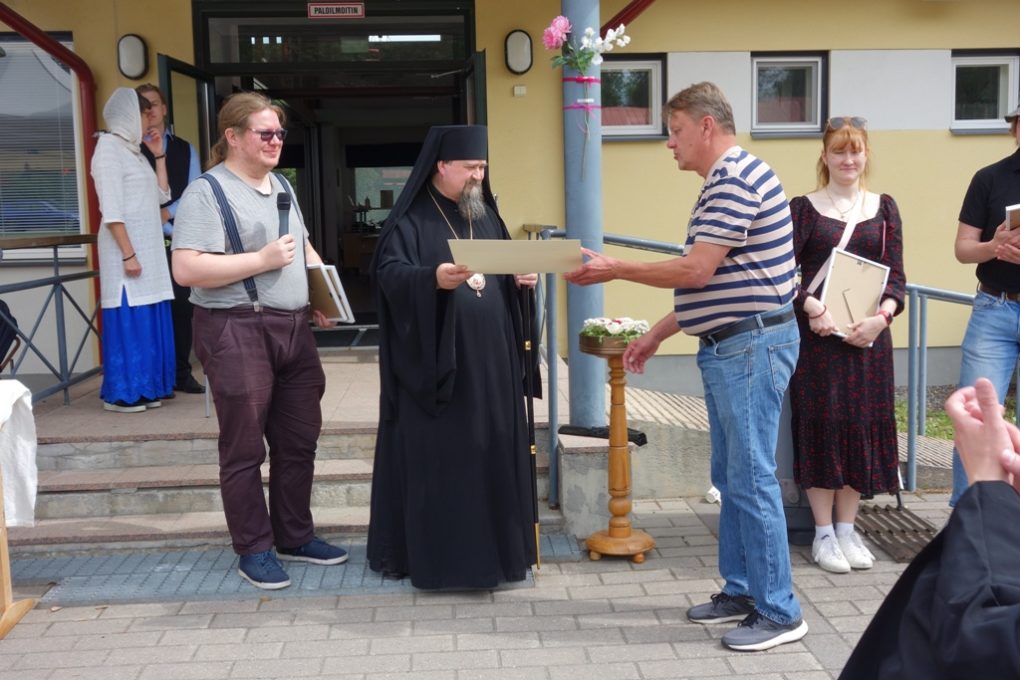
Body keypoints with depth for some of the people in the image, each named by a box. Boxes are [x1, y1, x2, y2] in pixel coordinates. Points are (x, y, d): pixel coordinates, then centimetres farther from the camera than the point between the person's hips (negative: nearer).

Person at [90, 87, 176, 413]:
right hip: (126, 248, -8)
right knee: (128, 318, -6)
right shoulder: (109, 146, -8)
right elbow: (111, 209, -16)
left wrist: (160, 156, 16)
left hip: (148, 248, 8)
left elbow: (161, 195, 22)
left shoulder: (132, 150, 17)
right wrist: (128, 254, -21)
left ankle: (144, 389, 13)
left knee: (148, 318, 8)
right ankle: (121, 393, 0)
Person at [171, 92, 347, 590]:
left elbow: (304, 248, 25)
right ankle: (254, 550, 16)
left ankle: (295, 535, 29)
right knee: (245, 447, 3)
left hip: (293, 328, 8)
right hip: (237, 331, -8)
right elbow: (186, 270, -19)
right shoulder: (206, 192, -10)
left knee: (299, 439, 14)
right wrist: (262, 259, -19)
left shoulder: (282, 185, 15)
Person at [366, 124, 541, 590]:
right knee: (435, 455, -1)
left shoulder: (488, 216, 15)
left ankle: (493, 545, 21)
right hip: (435, 361, -6)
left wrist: (523, 279, -2)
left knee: (491, 450, 9)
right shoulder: (410, 219, -4)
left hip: (490, 359, 6)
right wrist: (434, 278, -33)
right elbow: (388, 271, -15)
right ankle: (434, 551, 9)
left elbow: (506, 270, 21)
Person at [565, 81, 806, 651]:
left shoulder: (735, 178, -15)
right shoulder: (726, 179, 18)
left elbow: (696, 270, -21)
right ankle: (741, 590, 25)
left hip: (751, 344, -11)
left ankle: (779, 612, 4)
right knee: (732, 477, 14)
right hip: (729, 347, 11)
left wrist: (614, 270, -12)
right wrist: (657, 335, 21)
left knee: (752, 478, -5)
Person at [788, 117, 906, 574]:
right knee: (821, 425, 0)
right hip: (817, 334, -3)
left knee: (863, 427, 6)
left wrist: (881, 317, -12)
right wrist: (810, 305, -23)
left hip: (867, 335, 3)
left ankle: (847, 530, 21)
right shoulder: (804, 207, 2)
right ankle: (823, 533, 12)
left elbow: (896, 276, 5)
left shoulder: (884, 208, 9)